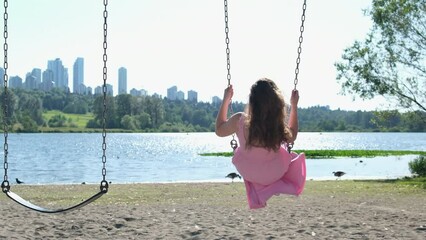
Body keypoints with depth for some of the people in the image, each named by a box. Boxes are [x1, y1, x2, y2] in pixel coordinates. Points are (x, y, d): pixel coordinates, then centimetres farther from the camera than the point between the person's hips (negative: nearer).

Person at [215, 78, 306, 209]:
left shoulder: (239, 120, -32)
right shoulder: (280, 126, -32)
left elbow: (219, 131, -8)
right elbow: (292, 136, -5)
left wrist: (225, 100, -4)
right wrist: (294, 106, -3)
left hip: (247, 172, 1)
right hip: (274, 175, -1)